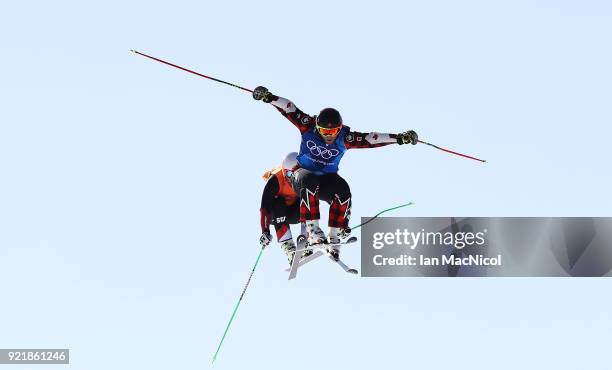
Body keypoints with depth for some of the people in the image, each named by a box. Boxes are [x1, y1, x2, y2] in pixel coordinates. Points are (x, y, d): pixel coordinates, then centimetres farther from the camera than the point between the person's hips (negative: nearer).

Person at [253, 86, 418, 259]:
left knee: (343, 190, -30)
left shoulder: (345, 137, -11)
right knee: (309, 181, -38)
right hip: (303, 173, -1)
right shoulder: (309, 126, -13)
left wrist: (399, 138, -19)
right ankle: (312, 230, -39)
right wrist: (269, 98, -25)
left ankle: (334, 238, -21)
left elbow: (370, 139, -14)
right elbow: (289, 109, -13)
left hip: (327, 180, 2)